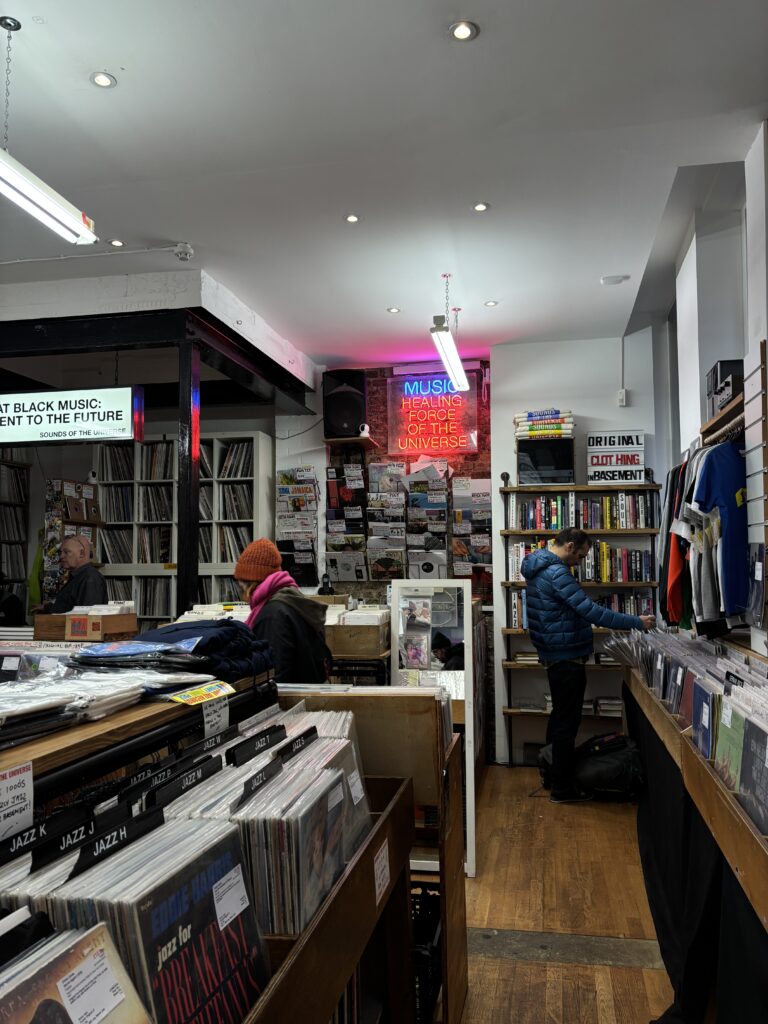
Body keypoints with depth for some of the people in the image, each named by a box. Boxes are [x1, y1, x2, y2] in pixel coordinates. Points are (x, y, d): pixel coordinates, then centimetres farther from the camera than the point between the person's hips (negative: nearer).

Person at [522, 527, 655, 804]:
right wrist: (636, 622, -21)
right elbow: (591, 612, -26)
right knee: (567, 722, -1)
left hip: (554, 656, 11)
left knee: (560, 717, 21)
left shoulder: (539, 568, 11)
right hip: (567, 658, -10)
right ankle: (562, 789, 8)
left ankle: (553, 774, 33)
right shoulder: (557, 573, -22)